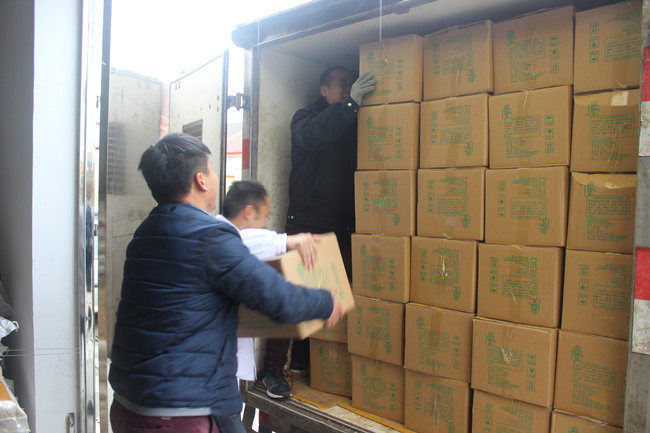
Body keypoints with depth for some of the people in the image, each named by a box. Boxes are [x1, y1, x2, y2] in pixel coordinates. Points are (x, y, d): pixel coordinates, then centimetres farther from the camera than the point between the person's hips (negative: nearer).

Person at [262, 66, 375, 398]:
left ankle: (302, 359, 24)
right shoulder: (306, 118, 2)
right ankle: (273, 368, 4)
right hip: (305, 224, -5)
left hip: (340, 227, 5)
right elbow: (311, 135, -22)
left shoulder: (351, 125, 16)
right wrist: (351, 103, -25)